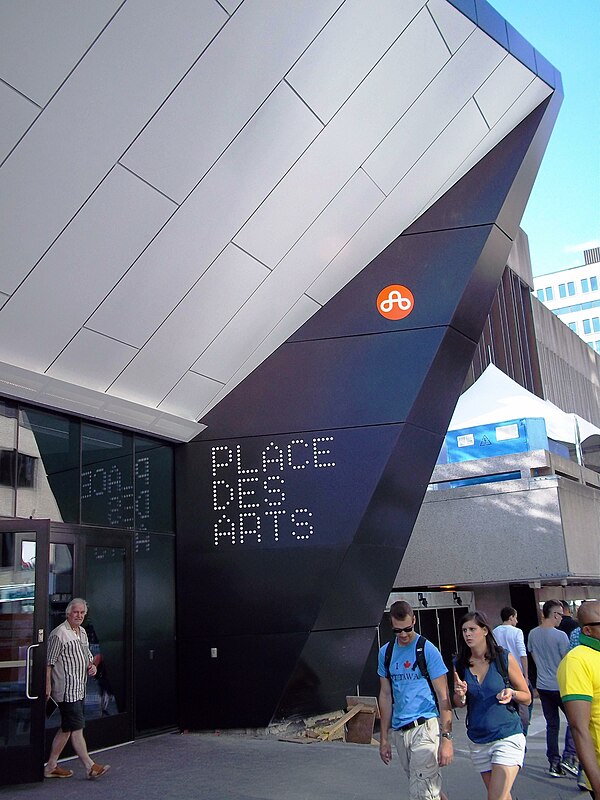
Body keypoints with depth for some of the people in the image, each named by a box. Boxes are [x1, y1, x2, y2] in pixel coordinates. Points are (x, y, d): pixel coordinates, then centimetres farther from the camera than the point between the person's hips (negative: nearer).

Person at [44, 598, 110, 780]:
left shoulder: (83, 633, 15)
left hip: (78, 689, 9)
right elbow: (49, 662, -12)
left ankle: (51, 766, 20)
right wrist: (48, 685, -17)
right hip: (66, 689, -9)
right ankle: (90, 767, -3)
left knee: (66, 728, 12)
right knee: (77, 727, -6)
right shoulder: (59, 633, -12)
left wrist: (91, 666, 6)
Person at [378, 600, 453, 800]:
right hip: (399, 730, 5)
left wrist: (447, 738, -13)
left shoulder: (428, 650, -6)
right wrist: (384, 738, 12)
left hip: (425, 727, -5)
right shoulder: (385, 653, 8)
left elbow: (443, 696, -7)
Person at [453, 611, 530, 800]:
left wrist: (512, 693, -20)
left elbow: (527, 698, 0)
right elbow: (459, 704, 10)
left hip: (507, 737, -4)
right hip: (478, 741, 4)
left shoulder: (504, 658, -7)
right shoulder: (460, 665, 1)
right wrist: (460, 695, -12)